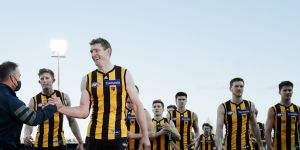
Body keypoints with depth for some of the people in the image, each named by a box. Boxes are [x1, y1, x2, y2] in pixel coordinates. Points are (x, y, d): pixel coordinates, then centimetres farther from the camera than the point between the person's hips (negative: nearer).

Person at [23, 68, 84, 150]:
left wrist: (80, 142, 5)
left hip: (59, 143, 0)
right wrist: (26, 136, -21)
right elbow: (29, 123, 2)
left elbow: (72, 121, 8)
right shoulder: (34, 101, 1)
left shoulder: (63, 97, 2)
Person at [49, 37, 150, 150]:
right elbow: (84, 111, 3)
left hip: (118, 136, -2)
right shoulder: (88, 79, 6)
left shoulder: (124, 74, 2)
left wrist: (145, 135, -1)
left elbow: (137, 105, 2)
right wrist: (61, 108, -12)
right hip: (94, 136, 2)